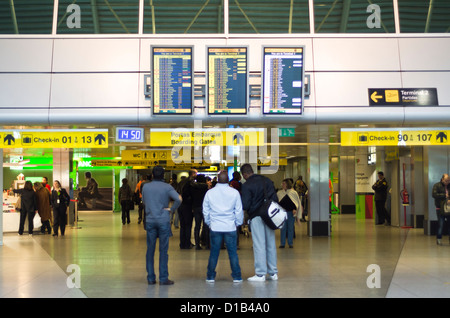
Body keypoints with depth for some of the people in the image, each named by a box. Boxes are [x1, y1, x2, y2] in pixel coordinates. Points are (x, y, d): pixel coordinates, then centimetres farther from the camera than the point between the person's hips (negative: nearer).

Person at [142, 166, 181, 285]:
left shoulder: (145, 187, 4)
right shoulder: (167, 187, -6)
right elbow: (179, 199, -19)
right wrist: (171, 209, -7)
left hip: (150, 221, 3)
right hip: (163, 221, -3)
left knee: (150, 250, 8)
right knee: (163, 250, 1)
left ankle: (151, 278, 11)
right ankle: (163, 278, 3)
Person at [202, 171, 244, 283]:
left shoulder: (210, 193, 1)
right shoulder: (234, 192, -3)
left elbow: (205, 211, 10)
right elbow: (239, 210, 2)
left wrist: (208, 223, 22)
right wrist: (238, 223, 16)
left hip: (215, 227, 1)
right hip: (230, 227, -1)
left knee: (214, 252, 8)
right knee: (233, 252, 4)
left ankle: (210, 276, 13)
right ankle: (236, 276, 8)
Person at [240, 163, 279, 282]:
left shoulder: (246, 186, -9)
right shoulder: (267, 180, 9)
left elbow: (245, 205, -12)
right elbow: (275, 198, 10)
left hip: (256, 217, -6)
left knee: (259, 245, -2)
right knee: (271, 244, 10)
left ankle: (260, 274, -1)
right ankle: (273, 273, 16)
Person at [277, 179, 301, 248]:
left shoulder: (293, 192, 2)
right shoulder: (279, 193, 6)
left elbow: (297, 202, 4)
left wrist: (295, 209, -9)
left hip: (291, 212, -1)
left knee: (290, 228, 4)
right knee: (283, 228, 1)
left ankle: (290, 243, 12)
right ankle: (282, 243, 8)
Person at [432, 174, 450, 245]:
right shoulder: (437, 185, 1)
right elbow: (434, 194, -12)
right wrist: (444, 195, -14)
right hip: (440, 209, -4)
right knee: (441, 224, -3)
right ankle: (439, 239, 7)